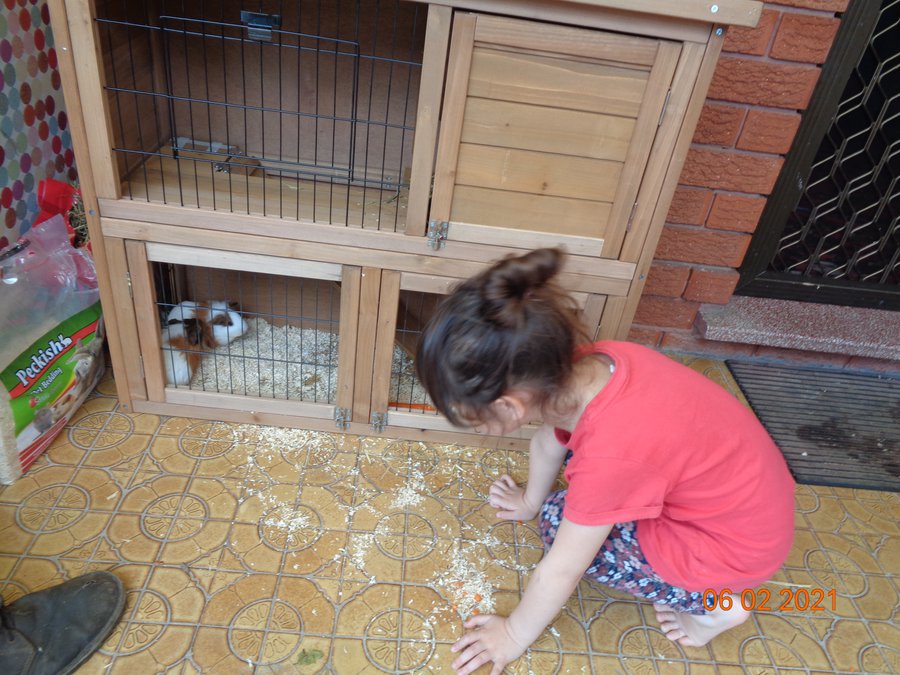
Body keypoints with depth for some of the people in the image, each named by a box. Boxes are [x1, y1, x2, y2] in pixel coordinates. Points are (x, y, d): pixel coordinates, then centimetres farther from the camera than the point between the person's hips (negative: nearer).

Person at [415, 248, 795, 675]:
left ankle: (712, 604, 5)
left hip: (737, 545, -7)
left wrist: (514, 634, -3)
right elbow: (549, 439, 5)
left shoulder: (611, 454, -37)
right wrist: (531, 500, 24)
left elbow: (560, 571, -21)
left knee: (560, 523, -8)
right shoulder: (587, 366, -17)